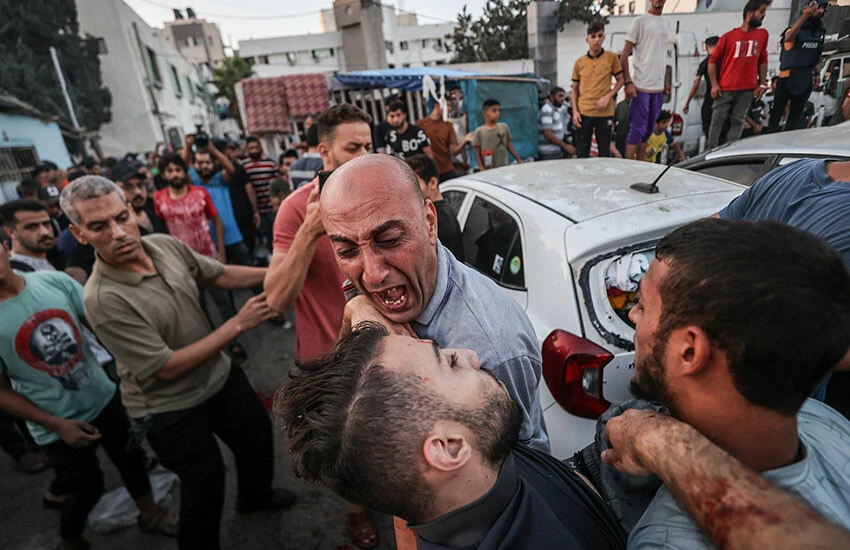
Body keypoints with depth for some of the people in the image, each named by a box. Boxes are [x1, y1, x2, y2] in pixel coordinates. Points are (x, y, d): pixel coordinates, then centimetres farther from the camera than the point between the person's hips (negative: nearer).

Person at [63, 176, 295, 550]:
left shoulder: (167, 245, -12)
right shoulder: (103, 300, -30)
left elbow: (221, 275, 3)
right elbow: (168, 368, -27)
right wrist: (238, 324, -27)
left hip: (219, 374, 7)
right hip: (170, 406, -6)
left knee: (257, 435, 25)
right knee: (205, 481, 13)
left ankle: (256, 497, 56)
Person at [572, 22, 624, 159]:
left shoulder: (612, 58, 1)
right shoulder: (579, 62, 5)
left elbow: (620, 80, 8)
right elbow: (575, 88, 10)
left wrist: (608, 96, -9)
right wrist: (575, 111, 1)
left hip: (605, 112, -1)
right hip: (584, 113, 1)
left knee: (604, 151, 6)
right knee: (582, 152, 4)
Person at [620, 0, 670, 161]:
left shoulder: (664, 24, 17)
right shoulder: (639, 22, -3)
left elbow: (661, 56, 22)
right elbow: (624, 55, -7)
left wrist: (664, 82, 16)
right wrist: (627, 83, -16)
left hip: (658, 87, 7)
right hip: (641, 87, -7)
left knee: (648, 130, 8)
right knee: (637, 129, -9)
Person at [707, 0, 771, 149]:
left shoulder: (763, 34, 9)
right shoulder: (728, 36, -1)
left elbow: (762, 61, 13)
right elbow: (713, 61, 1)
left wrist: (762, 84, 6)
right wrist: (714, 84, -8)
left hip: (748, 89, 3)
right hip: (725, 88, -3)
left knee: (738, 121, 2)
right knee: (717, 119, -2)